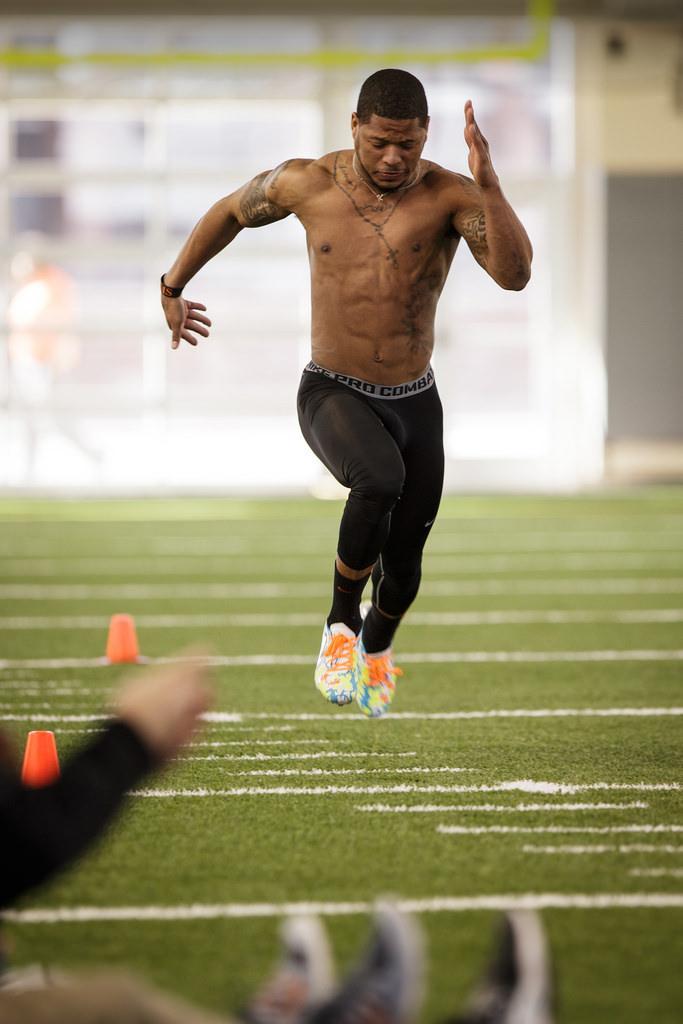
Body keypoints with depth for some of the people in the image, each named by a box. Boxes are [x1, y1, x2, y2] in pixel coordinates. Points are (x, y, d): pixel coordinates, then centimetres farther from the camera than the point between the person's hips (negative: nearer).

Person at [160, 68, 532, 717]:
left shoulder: (449, 196, -13)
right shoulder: (308, 184, -9)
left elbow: (515, 274, -28)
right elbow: (231, 212, 12)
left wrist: (487, 183, -37)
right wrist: (172, 287, 21)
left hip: (415, 403, 2)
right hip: (334, 394, -2)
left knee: (403, 561, 10)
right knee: (380, 479, -34)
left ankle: (376, 648, 47)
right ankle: (340, 626, -11)